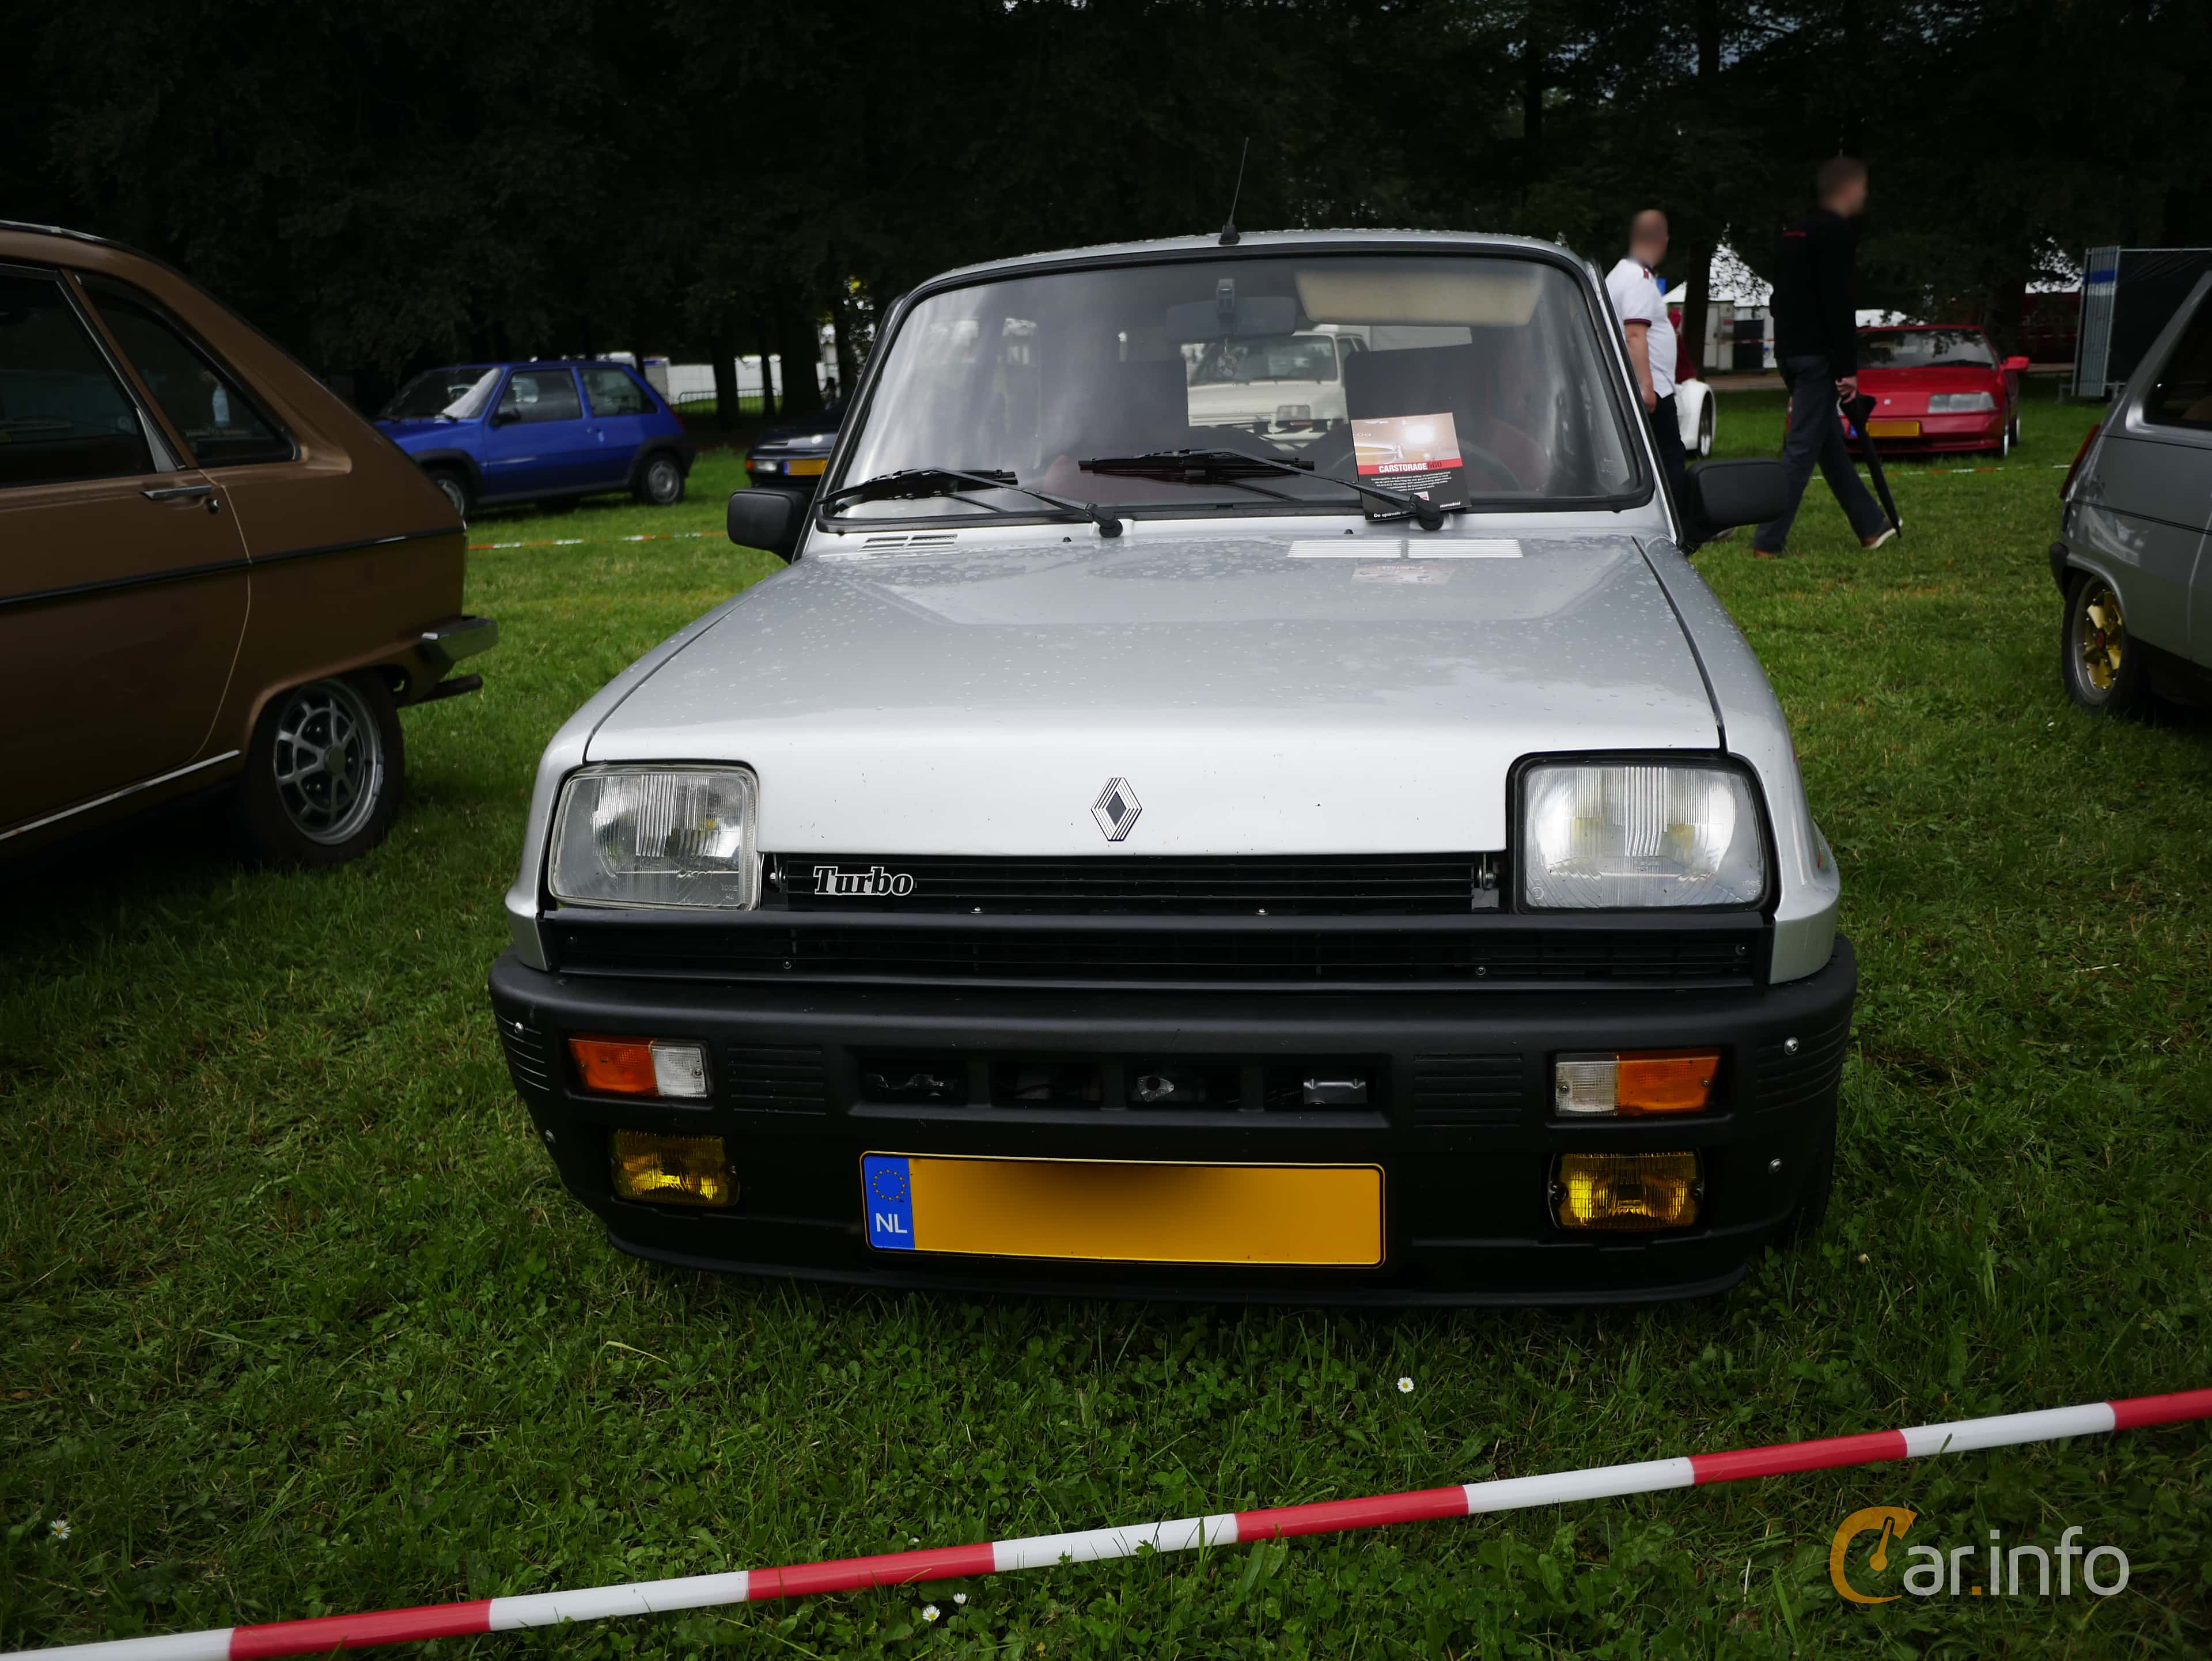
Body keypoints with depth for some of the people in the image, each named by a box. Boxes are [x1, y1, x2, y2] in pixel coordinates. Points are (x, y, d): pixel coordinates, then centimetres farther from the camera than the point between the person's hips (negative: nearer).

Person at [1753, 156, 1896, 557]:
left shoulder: (1796, 231, 18)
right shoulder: (1837, 233, -10)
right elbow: (1838, 304, -18)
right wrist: (1848, 368, -17)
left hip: (1790, 350, 10)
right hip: (1817, 354, -10)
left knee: (1831, 442, 14)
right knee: (1803, 448, -9)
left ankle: (1872, 527, 25)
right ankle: (1768, 542, -12)